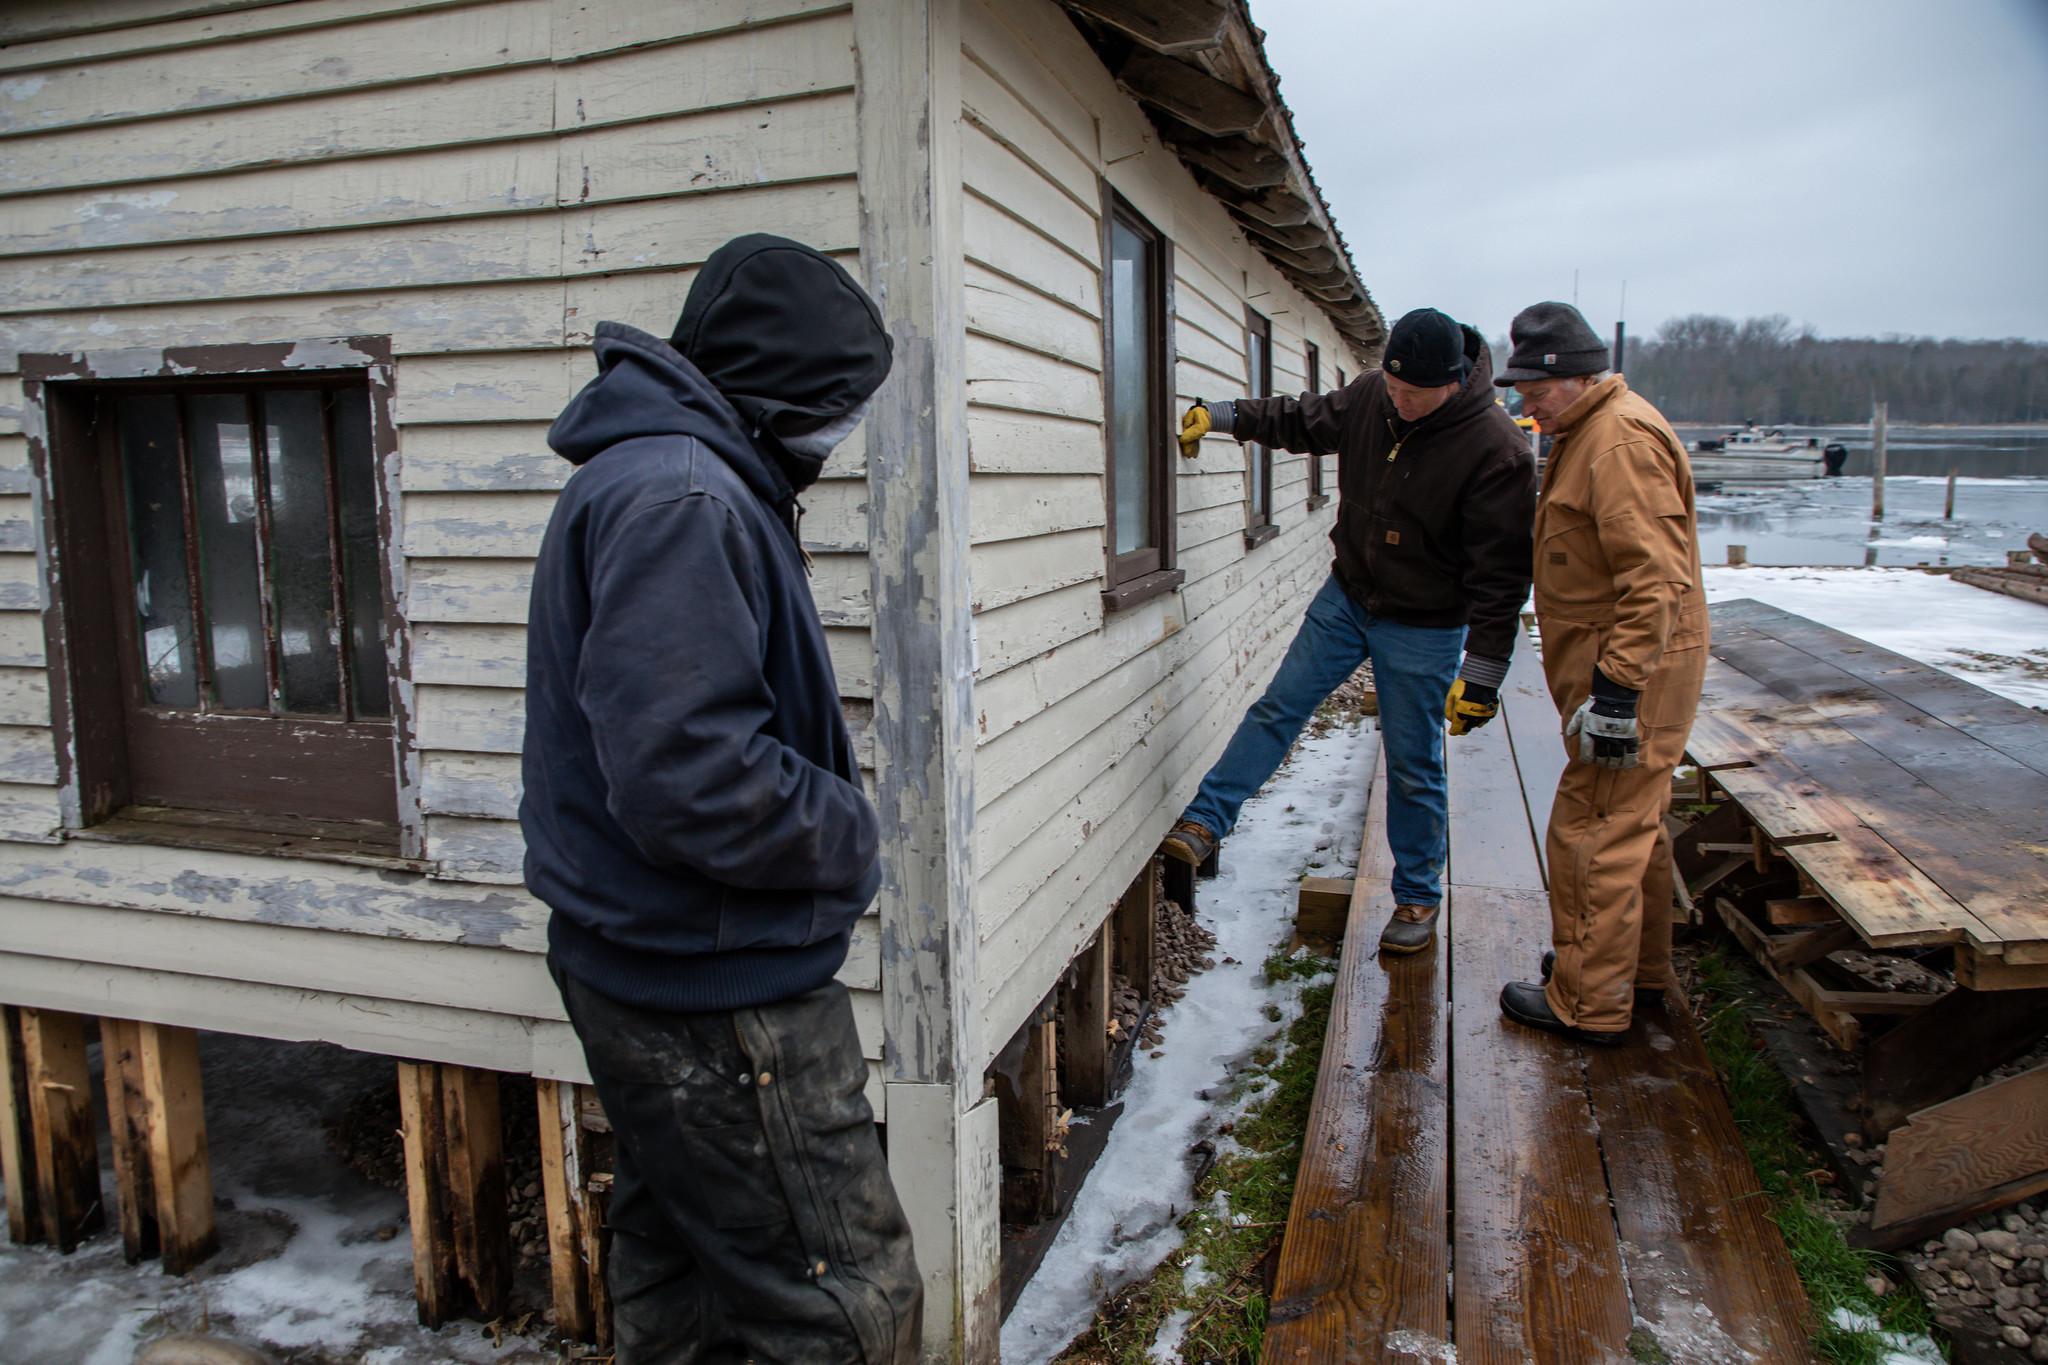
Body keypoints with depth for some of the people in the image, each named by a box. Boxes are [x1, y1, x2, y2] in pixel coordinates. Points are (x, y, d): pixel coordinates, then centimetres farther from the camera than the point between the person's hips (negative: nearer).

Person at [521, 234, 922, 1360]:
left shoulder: (637, 477, 13)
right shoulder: (683, 500, -22)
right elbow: (693, 777, -30)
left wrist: (828, 813, 7)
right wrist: (850, 834, -14)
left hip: (654, 964, 11)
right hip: (716, 990, -11)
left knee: (678, 1272, 25)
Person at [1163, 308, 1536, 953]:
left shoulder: (1495, 448, -23)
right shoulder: (1370, 396, -7)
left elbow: (1500, 572, -20)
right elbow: (1309, 421, 15)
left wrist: (1482, 671, -21)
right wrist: (1226, 415, 5)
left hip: (1423, 628, -5)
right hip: (1346, 595, 5)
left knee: (1414, 766, 5)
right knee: (1277, 707, 5)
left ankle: (1418, 896, 22)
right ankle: (1205, 822, 14)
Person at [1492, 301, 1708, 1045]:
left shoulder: (1622, 438, -19)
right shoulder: (1587, 434, 16)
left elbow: (1654, 579, -26)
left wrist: (1617, 689, -27)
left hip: (1631, 673, -11)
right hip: (1626, 671, 11)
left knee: (1593, 834, -5)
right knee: (1632, 826, 20)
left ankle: (1589, 1004, 6)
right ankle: (1641, 972, 34)